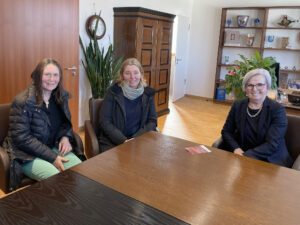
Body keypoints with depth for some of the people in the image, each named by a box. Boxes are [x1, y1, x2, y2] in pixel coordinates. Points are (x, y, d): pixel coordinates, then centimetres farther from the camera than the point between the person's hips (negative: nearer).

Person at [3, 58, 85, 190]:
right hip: (27, 154, -5)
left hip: (53, 147, 5)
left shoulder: (61, 97, 2)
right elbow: (21, 138, -19)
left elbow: (66, 122, 15)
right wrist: (52, 157, -22)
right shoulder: (23, 102, -16)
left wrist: (65, 137, -9)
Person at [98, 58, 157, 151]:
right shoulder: (113, 91, -4)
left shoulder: (148, 93, 2)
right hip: (112, 141, -2)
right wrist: (123, 140, -17)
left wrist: (136, 139, -11)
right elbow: (104, 121, -6)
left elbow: (152, 121, 3)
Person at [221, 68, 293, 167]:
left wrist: (246, 156, -26)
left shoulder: (277, 109, -9)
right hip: (241, 155, 4)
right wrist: (236, 148, -12)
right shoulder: (238, 105, 2)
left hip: (271, 160, -3)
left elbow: (272, 145, -16)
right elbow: (226, 131, 7)